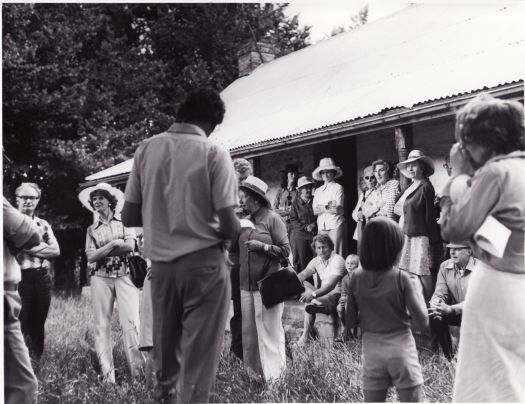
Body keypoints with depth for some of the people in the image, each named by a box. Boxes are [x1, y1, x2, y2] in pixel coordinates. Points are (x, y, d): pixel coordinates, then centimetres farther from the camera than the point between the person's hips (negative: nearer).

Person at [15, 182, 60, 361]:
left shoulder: (43, 224, 15)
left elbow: (56, 250, 4)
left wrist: (31, 248, -7)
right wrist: (42, 247, -10)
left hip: (42, 278, 5)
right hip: (21, 277, -5)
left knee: (39, 324, 11)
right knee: (21, 324, -3)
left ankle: (37, 364, 20)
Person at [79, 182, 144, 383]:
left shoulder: (124, 222, 9)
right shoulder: (92, 229, 14)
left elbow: (130, 246, -6)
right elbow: (91, 256, 1)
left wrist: (102, 250, -4)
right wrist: (113, 244, -8)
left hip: (124, 275, -2)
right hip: (101, 278, 2)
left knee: (131, 322, -10)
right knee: (102, 325, -1)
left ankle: (138, 369, -9)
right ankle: (107, 375, 2)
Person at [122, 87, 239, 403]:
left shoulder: (147, 148, 0)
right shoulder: (214, 153, -11)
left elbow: (129, 217, 2)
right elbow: (229, 226, -14)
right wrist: (234, 230, 8)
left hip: (161, 261, 5)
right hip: (204, 262, -4)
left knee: (166, 337, 22)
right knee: (200, 349, 6)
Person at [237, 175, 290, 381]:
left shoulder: (272, 218, -5)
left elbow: (285, 250, -6)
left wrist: (262, 246, -16)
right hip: (246, 285, 6)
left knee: (269, 332, -2)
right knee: (249, 332, 10)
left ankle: (274, 375, 9)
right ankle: (252, 372, 21)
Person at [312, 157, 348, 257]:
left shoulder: (338, 188, 2)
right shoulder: (318, 191, 15)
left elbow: (338, 209, -8)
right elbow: (315, 211, 5)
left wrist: (322, 208, -2)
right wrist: (329, 207, -8)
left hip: (335, 226, -4)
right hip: (322, 226, 4)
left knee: (336, 255, -7)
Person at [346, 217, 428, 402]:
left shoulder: (357, 277, -4)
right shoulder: (401, 278, -12)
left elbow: (350, 322, 1)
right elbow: (422, 321, -8)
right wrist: (418, 291, 5)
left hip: (371, 349, 3)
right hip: (400, 348, -3)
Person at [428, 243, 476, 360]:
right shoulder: (445, 267, -1)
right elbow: (440, 293, -5)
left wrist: (450, 309, -41)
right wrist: (435, 304, -30)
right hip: (456, 314, 5)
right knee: (435, 316, -20)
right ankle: (449, 357, -4)